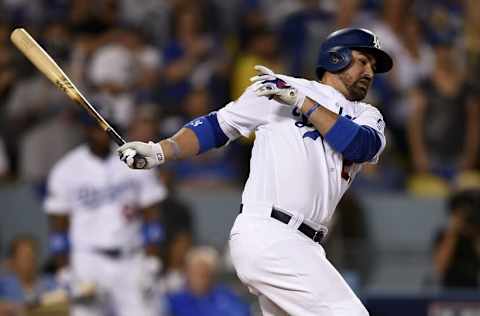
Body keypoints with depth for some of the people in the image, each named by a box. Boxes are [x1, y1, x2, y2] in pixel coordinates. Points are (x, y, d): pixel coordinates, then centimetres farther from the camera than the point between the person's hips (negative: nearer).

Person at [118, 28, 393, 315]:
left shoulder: (367, 116, 18)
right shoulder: (280, 88, 5)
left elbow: (362, 145, -5)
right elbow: (217, 126, 8)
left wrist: (304, 104, -11)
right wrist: (160, 152, -5)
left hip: (303, 248, 7)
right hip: (266, 235, -7)